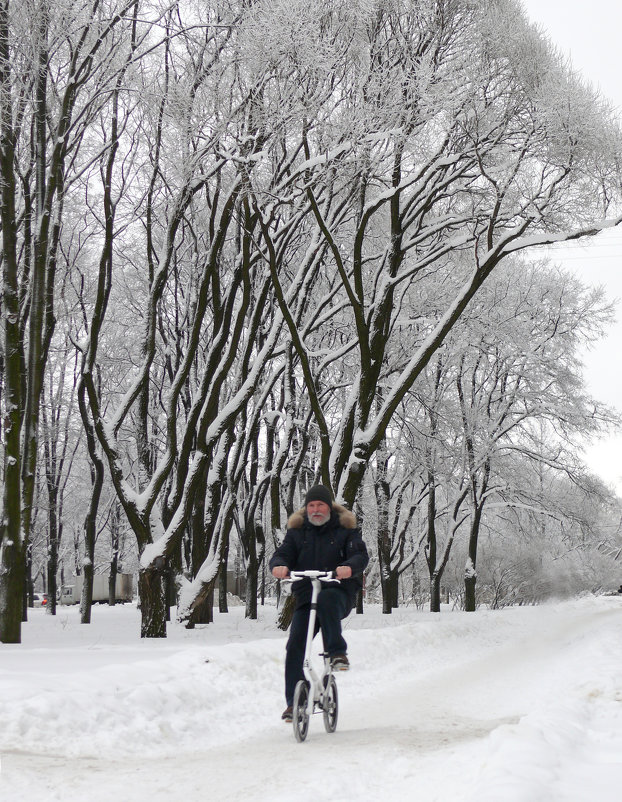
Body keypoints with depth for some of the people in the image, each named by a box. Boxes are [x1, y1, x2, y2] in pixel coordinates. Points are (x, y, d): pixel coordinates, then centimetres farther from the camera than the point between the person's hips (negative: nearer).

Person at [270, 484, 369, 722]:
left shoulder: (345, 529, 5)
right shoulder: (296, 531, 13)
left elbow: (361, 555, -9)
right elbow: (282, 554, 0)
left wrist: (349, 567, -33)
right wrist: (279, 566, -25)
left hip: (339, 592, -3)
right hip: (305, 596, 3)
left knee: (326, 600, -39)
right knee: (295, 646, -8)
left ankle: (337, 653, -31)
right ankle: (293, 702, 0)